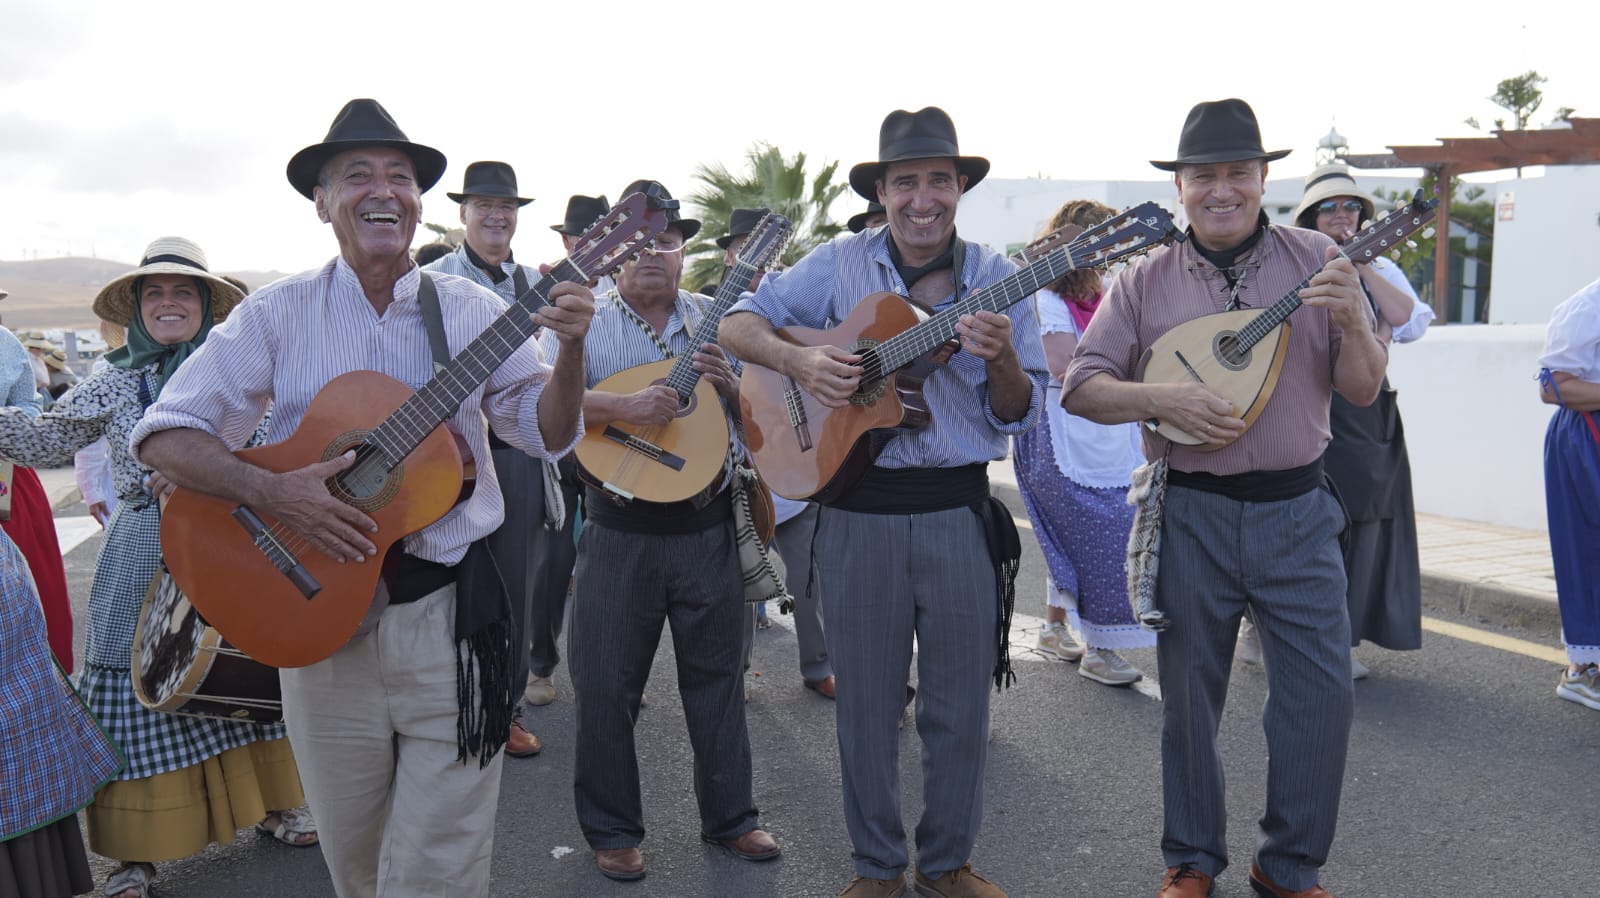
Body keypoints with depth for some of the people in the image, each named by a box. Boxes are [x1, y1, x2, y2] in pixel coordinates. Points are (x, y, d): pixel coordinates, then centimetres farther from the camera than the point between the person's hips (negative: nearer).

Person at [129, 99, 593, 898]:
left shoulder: (472, 311, 1)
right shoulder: (278, 312, -1)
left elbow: (546, 432, 2)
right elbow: (164, 435, -4)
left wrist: (570, 357, -17)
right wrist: (269, 491, -19)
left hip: (448, 609, 0)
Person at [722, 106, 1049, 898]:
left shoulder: (997, 280, 2)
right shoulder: (840, 265, 0)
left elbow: (1018, 415, 2)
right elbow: (738, 323, 2)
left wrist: (1002, 362, -19)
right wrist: (799, 359, -17)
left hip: (959, 511, 1)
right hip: (858, 511, 0)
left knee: (960, 706, 11)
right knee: (867, 703, 11)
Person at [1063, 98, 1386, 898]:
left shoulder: (1316, 263, 1)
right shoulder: (1144, 282, 0)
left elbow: (1363, 391, 2)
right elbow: (1080, 385, -3)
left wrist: (1352, 323, -17)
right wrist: (1161, 397, -19)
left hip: (1296, 511, 1)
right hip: (1189, 516, 0)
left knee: (1323, 695, 2)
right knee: (1189, 697, 10)